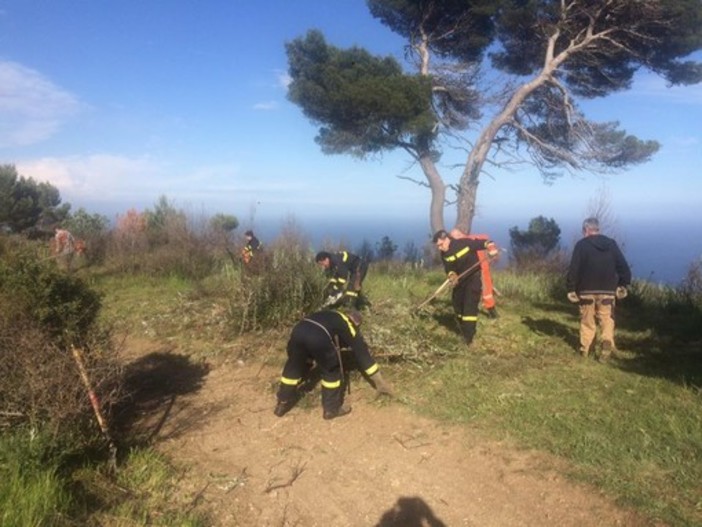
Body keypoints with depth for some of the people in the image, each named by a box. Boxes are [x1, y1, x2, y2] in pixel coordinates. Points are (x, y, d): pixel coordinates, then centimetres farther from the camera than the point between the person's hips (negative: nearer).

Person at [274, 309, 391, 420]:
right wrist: (381, 384, 36)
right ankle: (332, 409, 28)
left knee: (294, 367, 26)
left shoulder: (331, 316, 40)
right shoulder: (350, 327, 25)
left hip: (299, 330, 6)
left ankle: (282, 404, 38)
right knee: (332, 372, 18)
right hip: (319, 337, -5)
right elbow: (363, 354, 28)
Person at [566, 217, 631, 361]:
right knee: (607, 320, 8)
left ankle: (585, 348, 17)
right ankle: (607, 341, -16)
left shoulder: (581, 244, -4)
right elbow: (624, 267, 4)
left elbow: (573, 269, -8)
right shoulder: (611, 243, 5)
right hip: (607, 290, 1)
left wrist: (571, 289, -3)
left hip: (586, 290, -1)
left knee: (587, 321, 11)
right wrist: (623, 285, 12)